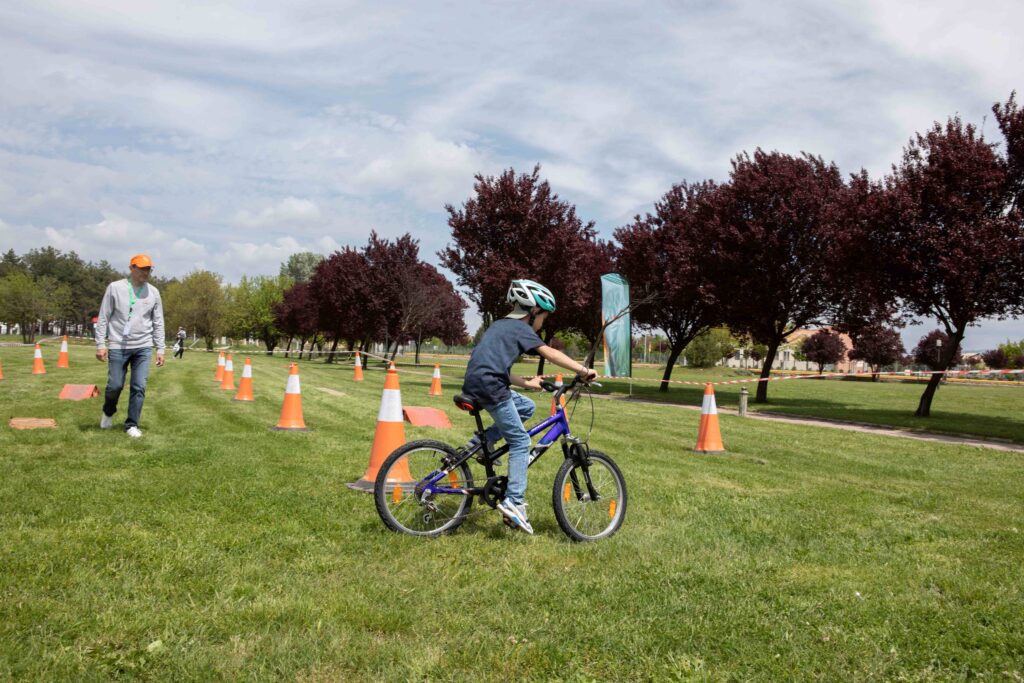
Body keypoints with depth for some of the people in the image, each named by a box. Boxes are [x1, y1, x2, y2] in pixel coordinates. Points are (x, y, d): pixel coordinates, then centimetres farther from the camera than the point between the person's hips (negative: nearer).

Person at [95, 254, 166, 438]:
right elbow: (103, 318, -1)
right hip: (118, 346, -2)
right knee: (115, 385, 3)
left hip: (143, 347, 2)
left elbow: (158, 323, 8)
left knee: (139, 387, -2)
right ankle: (108, 413, 32)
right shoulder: (115, 288, -2)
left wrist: (160, 349, 3)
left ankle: (132, 425, 9)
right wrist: (100, 344, -6)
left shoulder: (153, 292, 5)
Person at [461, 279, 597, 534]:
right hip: (490, 386, -9)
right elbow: (550, 354, -11)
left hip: (475, 384, 9)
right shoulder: (520, 328, 0)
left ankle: (481, 442, 12)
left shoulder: (500, 326, 26)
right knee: (520, 441, -3)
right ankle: (514, 502, -8)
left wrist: (527, 383, 30)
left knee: (527, 407, 21)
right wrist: (583, 370, -13)